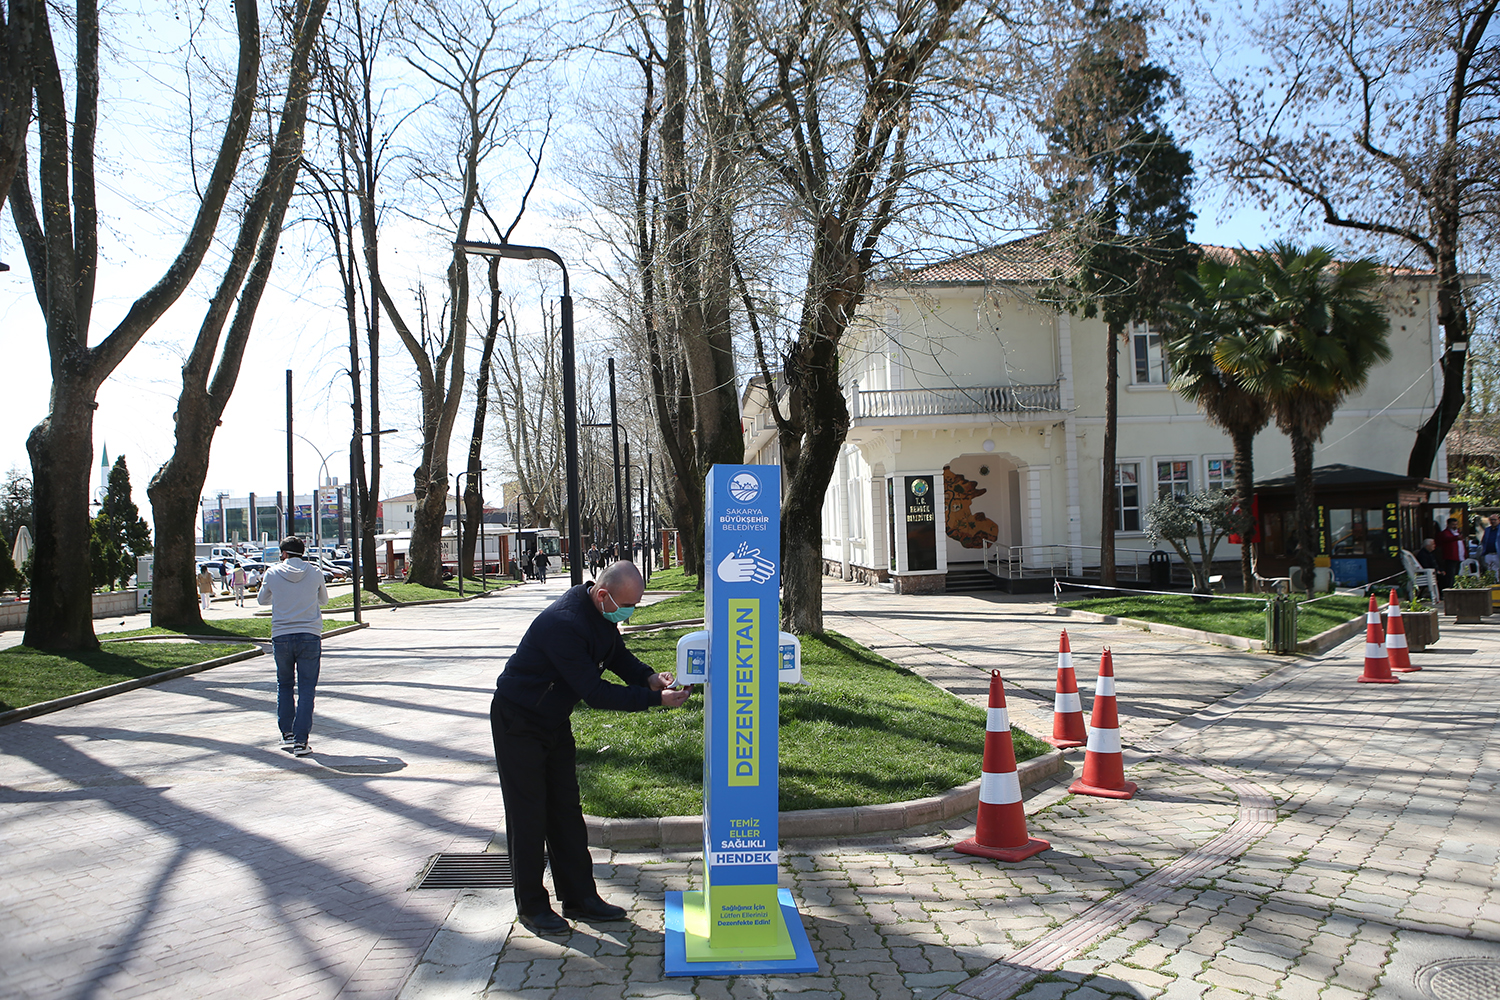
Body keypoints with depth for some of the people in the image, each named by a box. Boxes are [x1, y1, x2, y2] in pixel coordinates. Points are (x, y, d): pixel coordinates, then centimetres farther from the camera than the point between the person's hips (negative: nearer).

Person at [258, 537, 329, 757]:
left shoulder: (272, 574, 1)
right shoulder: (314, 574, 2)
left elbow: (262, 599, 19)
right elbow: (323, 600, 19)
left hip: (281, 637, 1)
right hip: (310, 636, 0)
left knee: (284, 685, 18)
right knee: (306, 689, 1)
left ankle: (287, 733, 18)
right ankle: (301, 741, -4)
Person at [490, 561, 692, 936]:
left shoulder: (601, 614, -5)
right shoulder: (565, 624, -34)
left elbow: (618, 656, 9)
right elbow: (594, 692, -33)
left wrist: (649, 677, -12)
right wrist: (654, 699, -32)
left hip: (555, 722, 9)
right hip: (518, 724, -9)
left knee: (566, 810, 11)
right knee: (528, 817, 0)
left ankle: (579, 897, 19)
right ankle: (531, 906, 13)